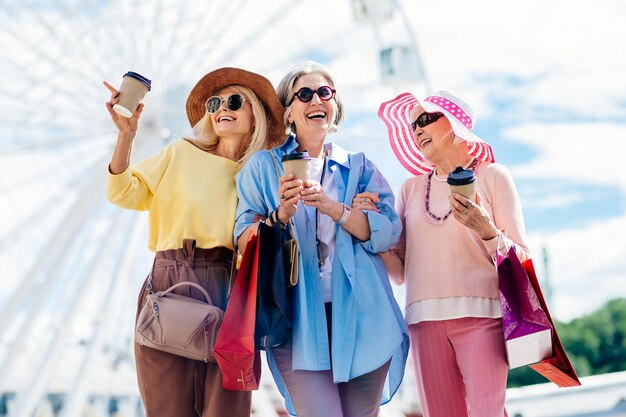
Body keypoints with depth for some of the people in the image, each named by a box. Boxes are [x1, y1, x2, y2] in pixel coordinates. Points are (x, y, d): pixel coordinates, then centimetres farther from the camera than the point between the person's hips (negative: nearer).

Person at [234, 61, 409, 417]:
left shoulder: (359, 167, 13)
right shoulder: (264, 166, 9)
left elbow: (389, 231, -1)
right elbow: (244, 241, 1)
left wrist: (333, 208, -16)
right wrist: (282, 213, -18)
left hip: (360, 316, 2)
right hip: (299, 320, -2)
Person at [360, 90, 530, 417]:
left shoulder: (492, 176, 5)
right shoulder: (411, 188, 15)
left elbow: (520, 260, 1)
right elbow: (399, 272, 10)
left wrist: (486, 230, -16)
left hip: (481, 315, -3)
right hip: (425, 317, 3)